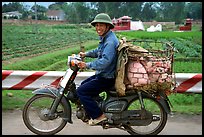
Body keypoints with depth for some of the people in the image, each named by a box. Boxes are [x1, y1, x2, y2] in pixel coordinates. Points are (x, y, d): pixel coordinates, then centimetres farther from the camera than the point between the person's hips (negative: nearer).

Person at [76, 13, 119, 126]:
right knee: (83, 85, 22)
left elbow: (105, 61, -34)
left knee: (81, 91, -12)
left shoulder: (110, 41, -23)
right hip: (102, 74, 11)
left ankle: (98, 115, -6)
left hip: (107, 78, -11)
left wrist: (87, 65, -30)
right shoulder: (104, 38, 10)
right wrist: (86, 54, 20)